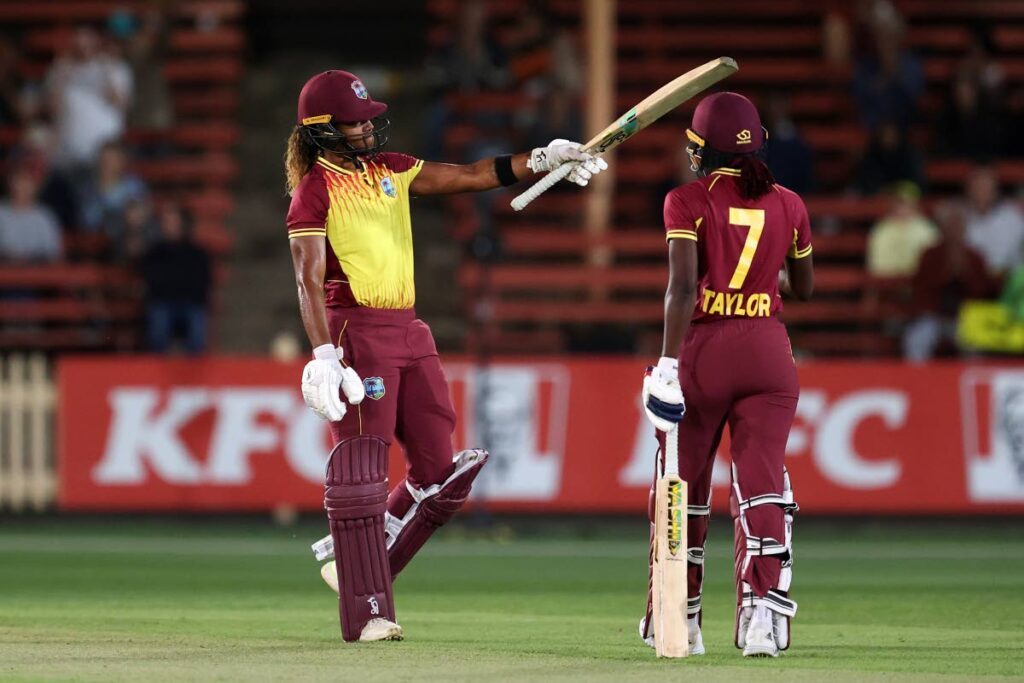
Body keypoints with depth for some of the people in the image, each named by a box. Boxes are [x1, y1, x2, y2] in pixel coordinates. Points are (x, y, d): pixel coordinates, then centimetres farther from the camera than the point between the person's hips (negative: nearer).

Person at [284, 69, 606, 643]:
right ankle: (367, 611, -7)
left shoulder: (389, 169, 15)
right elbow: (310, 279, -15)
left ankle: (352, 559, 19)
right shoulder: (315, 190, -6)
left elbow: (469, 177, 13)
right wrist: (324, 355, -26)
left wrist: (543, 161, 2)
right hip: (357, 332, -8)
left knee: (441, 470, 6)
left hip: (409, 333, 8)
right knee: (362, 470, -8)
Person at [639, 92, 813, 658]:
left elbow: (682, 285, -16)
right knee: (762, 482, -2)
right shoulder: (788, 205, 7)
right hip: (768, 351, 2)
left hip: (703, 348, -2)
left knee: (684, 485, 11)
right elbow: (804, 288, 18)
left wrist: (667, 366, -19)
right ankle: (762, 610, -19)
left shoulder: (688, 201, -5)